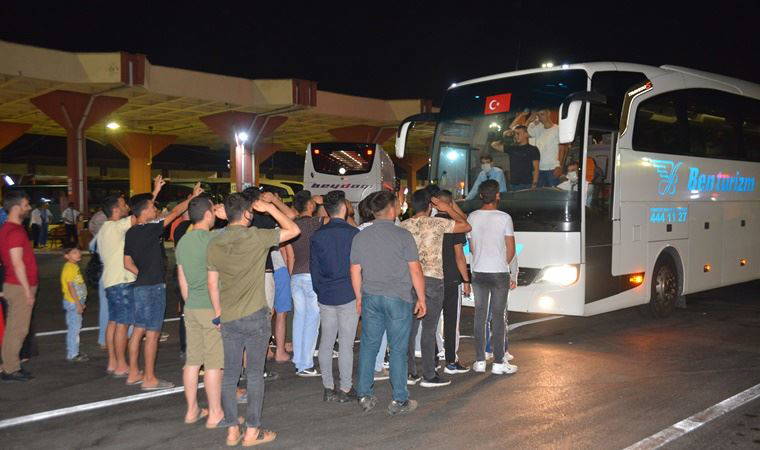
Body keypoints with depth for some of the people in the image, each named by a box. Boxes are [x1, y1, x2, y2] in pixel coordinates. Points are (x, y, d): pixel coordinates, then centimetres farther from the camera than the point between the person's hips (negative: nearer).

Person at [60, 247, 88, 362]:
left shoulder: (74, 266, 14)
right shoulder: (69, 267, -15)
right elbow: (70, 287, -20)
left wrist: (80, 303, 19)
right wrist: (78, 303, -21)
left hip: (76, 302, 10)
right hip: (73, 302, -10)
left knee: (74, 328, 15)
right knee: (74, 328, -5)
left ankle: (74, 352, 23)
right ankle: (72, 355, 0)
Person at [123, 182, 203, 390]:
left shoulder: (131, 233, 8)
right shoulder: (148, 230, -17)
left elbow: (127, 263, 13)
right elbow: (174, 213, -11)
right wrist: (192, 196, -2)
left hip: (140, 285, 9)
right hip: (153, 287, -9)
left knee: (139, 330, 14)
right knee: (152, 333, -3)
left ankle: (133, 373, 21)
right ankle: (149, 379, 3)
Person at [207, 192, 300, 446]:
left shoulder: (215, 244, 3)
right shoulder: (256, 237, -11)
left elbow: (212, 285, 7)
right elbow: (294, 230, -3)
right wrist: (269, 208, 3)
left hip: (228, 319, 4)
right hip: (255, 316, -4)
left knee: (230, 374, 11)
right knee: (255, 374, 5)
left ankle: (232, 431, 18)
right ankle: (252, 431, 10)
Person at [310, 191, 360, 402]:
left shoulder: (317, 235, 4)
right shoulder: (353, 233, -8)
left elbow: (314, 267, 8)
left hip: (325, 296, 4)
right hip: (349, 296, -4)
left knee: (326, 342, 11)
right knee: (346, 344, 2)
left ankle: (328, 388, 17)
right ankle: (345, 389, 8)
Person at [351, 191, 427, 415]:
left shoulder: (360, 237, 4)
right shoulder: (403, 235, -8)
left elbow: (355, 272, 9)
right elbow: (415, 271, -6)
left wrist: (359, 298, 20)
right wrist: (421, 299, 4)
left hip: (371, 298, 4)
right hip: (398, 298, -4)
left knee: (368, 346, 12)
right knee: (398, 349, 3)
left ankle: (364, 396, 17)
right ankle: (399, 401, 10)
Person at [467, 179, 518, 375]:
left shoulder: (472, 217, 1)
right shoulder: (504, 217, -9)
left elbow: (472, 248, 9)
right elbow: (511, 250, -5)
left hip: (478, 273, 4)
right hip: (499, 273, -3)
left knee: (480, 316, 9)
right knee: (498, 317, 2)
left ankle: (479, 361, 13)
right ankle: (498, 362, 7)